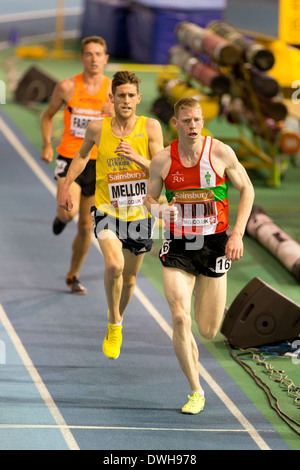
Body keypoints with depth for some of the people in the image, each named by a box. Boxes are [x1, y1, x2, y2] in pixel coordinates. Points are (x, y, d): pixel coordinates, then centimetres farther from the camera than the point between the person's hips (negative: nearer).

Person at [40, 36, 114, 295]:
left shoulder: (113, 89, -2)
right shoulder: (67, 87, -4)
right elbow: (48, 115, 11)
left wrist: (114, 114, -22)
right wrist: (47, 144, -1)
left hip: (97, 163, 2)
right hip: (69, 158, -2)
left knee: (86, 226, 10)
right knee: (69, 211, -27)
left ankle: (73, 275, 30)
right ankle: (61, 216, 12)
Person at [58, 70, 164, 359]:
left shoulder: (150, 127, -8)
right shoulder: (98, 129, -5)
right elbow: (82, 155, 17)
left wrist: (136, 157, -28)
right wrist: (65, 186, 12)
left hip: (139, 213, 1)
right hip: (107, 211, -1)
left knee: (129, 277, 14)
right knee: (114, 265, -26)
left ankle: (118, 317, 46)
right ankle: (114, 323, -4)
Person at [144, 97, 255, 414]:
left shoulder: (221, 153, -7)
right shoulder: (162, 161, -5)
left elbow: (246, 189, 5)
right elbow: (149, 198, 9)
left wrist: (237, 233, -5)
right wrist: (159, 209, -16)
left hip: (214, 245, 0)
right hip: (177, 247, 0)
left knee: (208, 331, 5)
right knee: (180, 319, -16)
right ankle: (195, 391, 0)